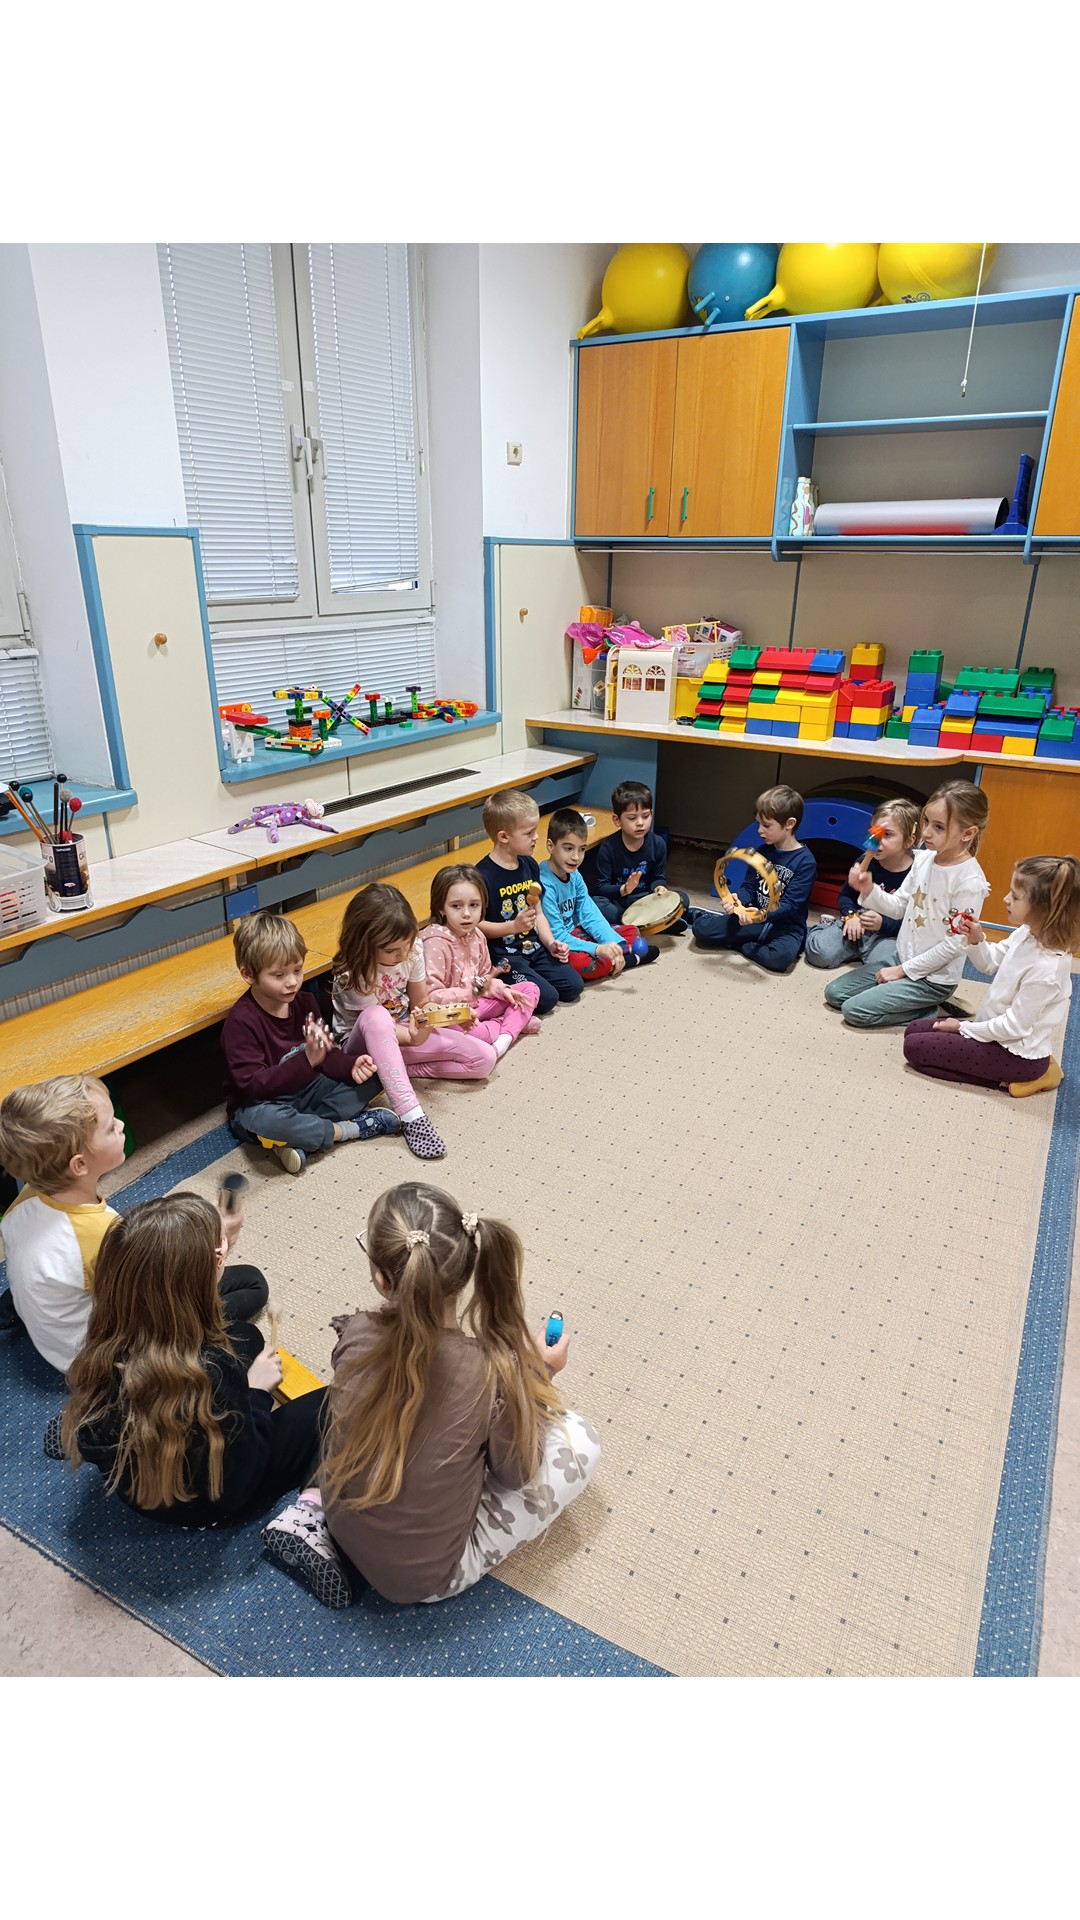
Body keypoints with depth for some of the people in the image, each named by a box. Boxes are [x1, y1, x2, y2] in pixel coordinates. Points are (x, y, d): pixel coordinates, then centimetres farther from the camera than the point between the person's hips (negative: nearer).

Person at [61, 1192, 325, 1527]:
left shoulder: (109, 1338, -23)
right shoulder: (210, 1375, -41)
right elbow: (237, 1482, -24)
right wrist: (256, 1392, -12)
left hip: (132, 1483, 6)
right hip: (198, 1504, -5)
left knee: (245, 1335, 17)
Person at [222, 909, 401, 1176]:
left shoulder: (305, 1002, -1)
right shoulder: (241, 1022, -22)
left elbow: (326, 1055, 5)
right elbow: (252, 1084, -28)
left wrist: (351, 1067, -18)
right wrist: (307, 1059, -39)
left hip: (306, 1090, 7)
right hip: (259, 1104, -7)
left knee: (372, 1077, -5)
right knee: (264, 1119, -42)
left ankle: (301, 1139, -19)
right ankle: (348, 1129, -18)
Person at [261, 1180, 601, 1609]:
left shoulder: (356, 1337, -22)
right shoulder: (495, 1372, -30)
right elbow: (514, 1473, -11)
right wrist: (539, 1373, -1)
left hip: (340, 1527, 4)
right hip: (426, 1576, -3)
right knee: (581, 1440, 4)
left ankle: (314, 1509, 13)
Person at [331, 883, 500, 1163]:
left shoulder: (413, 949, -11)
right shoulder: (354, 974, -26)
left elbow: (421, 1002, 1)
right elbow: (376, 1021, -18)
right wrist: (414, 1038, -37)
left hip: (404, 1031, 6)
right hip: (363, 1047, -5)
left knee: (485, 1058, -10)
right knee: (375, 1017, -44)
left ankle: (400, 1070, -8)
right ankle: (411, 1115, -44)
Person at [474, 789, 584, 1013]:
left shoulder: (529, 865, 7)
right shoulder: (483, 875, -18)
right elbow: (476, 924, -15)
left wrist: (550, 942, 1)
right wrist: (514, 926, -23)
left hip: (534, 947, 8)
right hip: (503, 955, -7)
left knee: (573, 986, -1)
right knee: (546, 998, -18)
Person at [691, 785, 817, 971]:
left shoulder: (805, 861, -12)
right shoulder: (762, 851, 5)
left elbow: (791, 905, -18)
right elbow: (749, 887, 7)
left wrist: (765, 914, -37)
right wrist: (738, 900, -17)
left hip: (786, 926, -3)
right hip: (756, 919, 4)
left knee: (780, 957, -38)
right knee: (701, 928, -17)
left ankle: (739, 945, -12)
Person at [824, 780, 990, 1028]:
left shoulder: (969, 881, -23)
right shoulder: (923, 859, -2)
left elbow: (955, 943, -21)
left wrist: (903, 970, -15)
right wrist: (868, 889, -15)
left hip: (933, 977, -8)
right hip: (901, 954, 8)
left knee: (854, 1010, -14)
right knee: (834, 993, 8)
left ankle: (930, 1013, 1)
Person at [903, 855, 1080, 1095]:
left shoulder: (1046, 969, -31)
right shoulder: (1026, 932, -7)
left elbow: (1014, 1027, -23)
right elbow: (991, 963, 10)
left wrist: (963, 1027, -11)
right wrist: (976, 941, -11)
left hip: (1016, 1053, -9)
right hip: (994, 1026, 9)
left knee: (914, 1047, -10)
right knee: (915, 1029, 11)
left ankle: (1007, 1080, -4)